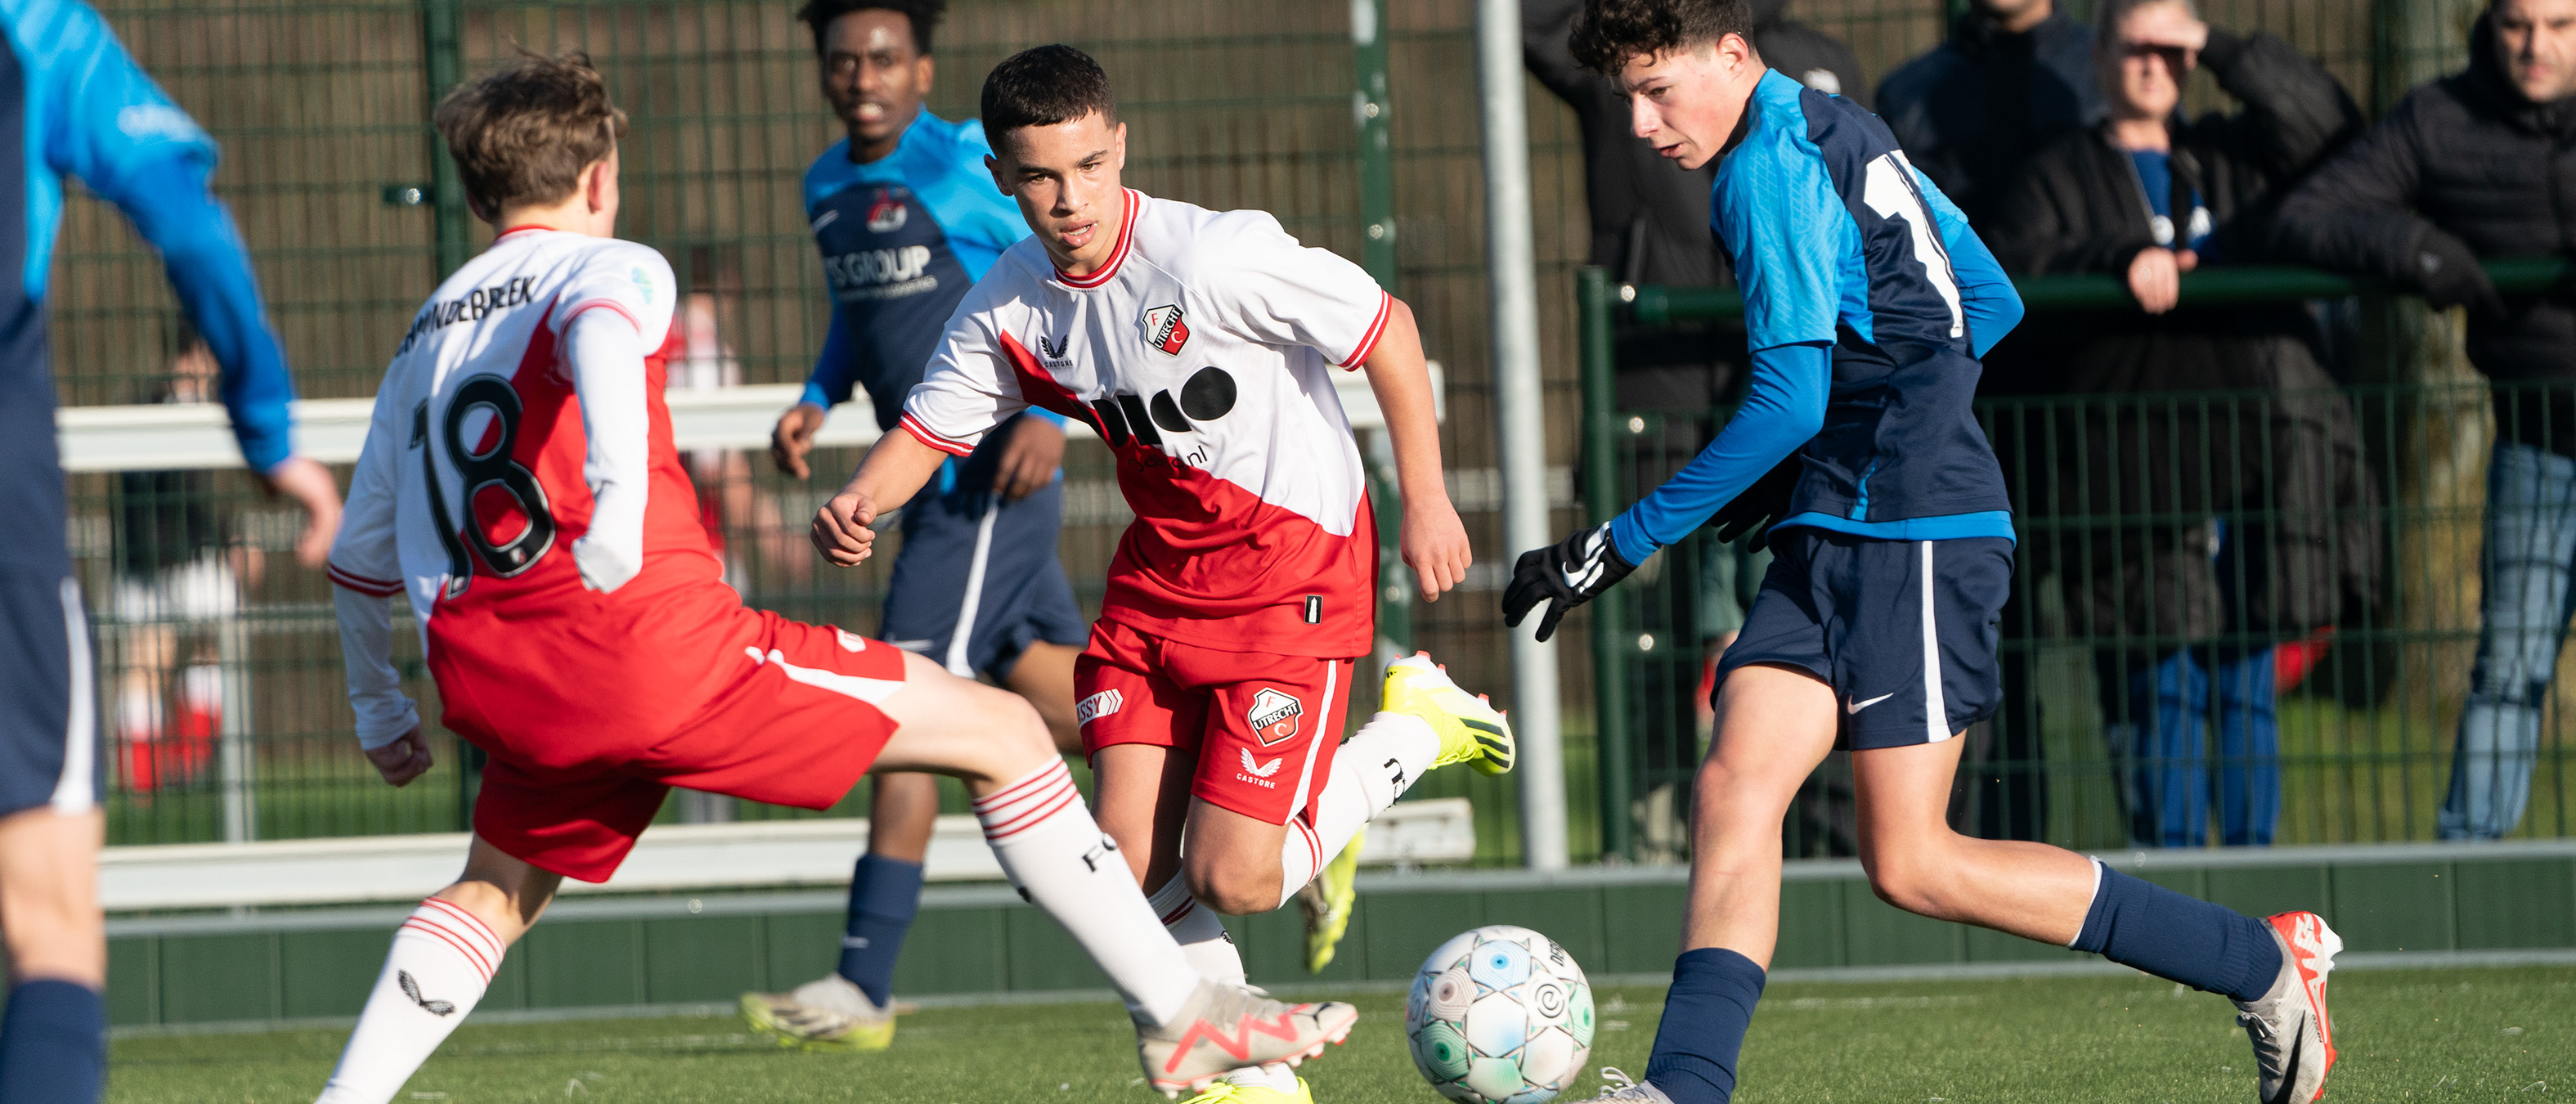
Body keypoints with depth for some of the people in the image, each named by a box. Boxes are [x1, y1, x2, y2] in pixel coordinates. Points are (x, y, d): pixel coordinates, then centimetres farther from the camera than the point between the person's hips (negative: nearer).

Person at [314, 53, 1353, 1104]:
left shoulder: (428, 331, 26)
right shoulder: (610, 268, 6)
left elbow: (360, 553, 33)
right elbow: (597, 333, -21)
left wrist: (378, 709, 46)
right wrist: (620, 483, -35)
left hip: (496, 690, 7)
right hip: (658, 641, -6)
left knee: (496, 894, 35)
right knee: (1001, 732, 4)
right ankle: (1180, 1013, 5)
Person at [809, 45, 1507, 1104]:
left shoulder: (1215, 255, -24)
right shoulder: (1009, 307, -4)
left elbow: (1388, 329, -15)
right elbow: (926, 431, 5)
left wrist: (1426, 501, -10)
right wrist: (857, 503, -18)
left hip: (1293, 567, -6)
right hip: (1158, 571, 6)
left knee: (1232, 880, -11)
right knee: (1131, 863, -4)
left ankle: (1412, 731, 14)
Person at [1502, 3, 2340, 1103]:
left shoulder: (1769, 169, -13)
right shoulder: (1843, 130, 16)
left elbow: (1790, 402, -19)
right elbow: (1990, 304, 23)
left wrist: (1620, 545, -17)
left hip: (1913, 536, -10)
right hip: (1833, 537, 10)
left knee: (1912, 865, -8)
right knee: (1735, 785, -6)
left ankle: (2265, 963, 1)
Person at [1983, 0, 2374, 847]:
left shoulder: (2235, 157, 19)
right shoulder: (2059, 175, 12)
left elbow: (2329, 126, 5)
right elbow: (2011, 269, -3)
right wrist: (2117, 261, -20)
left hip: (2251, 451, 2)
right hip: (2135, 474, -2)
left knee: (2245, 686, 3)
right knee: (2157, 690, -6)